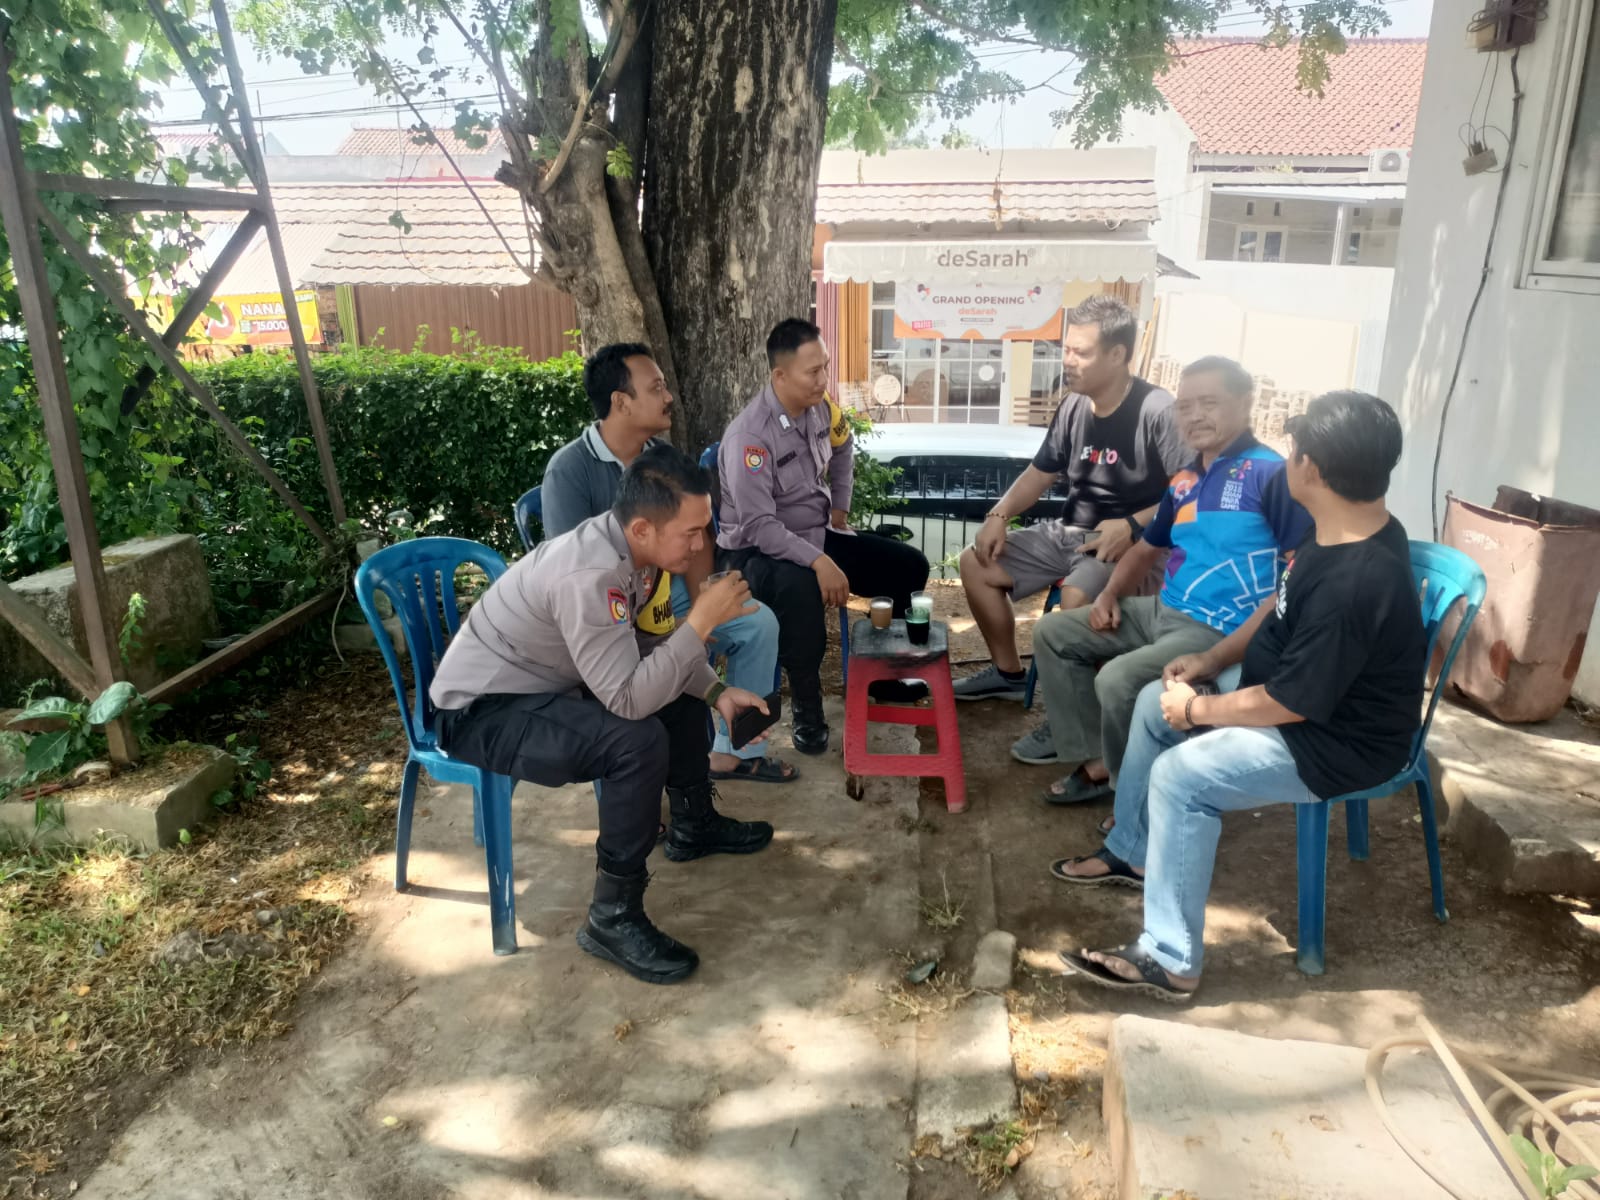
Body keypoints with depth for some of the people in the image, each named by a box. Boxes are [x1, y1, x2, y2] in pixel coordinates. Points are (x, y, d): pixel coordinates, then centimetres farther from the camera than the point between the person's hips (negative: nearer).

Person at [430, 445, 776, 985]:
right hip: (481, 712, -9)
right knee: (638, 742, -29)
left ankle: (694, 825, 31)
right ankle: (612, 919, -14)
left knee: (681, 687, 12)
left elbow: (645, 647, 8)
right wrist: (701, 621, -30)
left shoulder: (628, 547, -5)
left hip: (542, 683, 10)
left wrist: (717, 690, -3)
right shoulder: (589, 575, -33)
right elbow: (629, 700, -34)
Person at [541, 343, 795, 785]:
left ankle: (735, 751, 6)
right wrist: (651, 622, -25)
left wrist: (699, 608, -10)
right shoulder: (569, 470, -19)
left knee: (758, 622, -6)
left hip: (665, 589, 7)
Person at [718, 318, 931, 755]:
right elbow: (759, 525, -30)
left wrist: (840, 508, 18)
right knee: (799, 587, -41)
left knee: (909, 566, 1)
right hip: (760, 551, -8)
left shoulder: (820, 407, -3)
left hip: (819, 535, 8)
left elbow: (843, 449, 22)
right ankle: (807, 708, -22)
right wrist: (819, 562, -37)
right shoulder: (749, 436, -26)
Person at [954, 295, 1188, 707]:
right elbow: (1041, 472, 15)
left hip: (1125, 544, -8)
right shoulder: (1073, 406, 5)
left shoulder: (1158, 411, -17)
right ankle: (1008, 673, 18)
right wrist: (999, 515, 0)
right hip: (1066, 533, 8)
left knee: (1075, 600, -36)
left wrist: (1133, 526, -28)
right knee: (976, 562, 5)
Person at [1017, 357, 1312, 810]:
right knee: (1051, 631, 8)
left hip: (1219, 631, -9)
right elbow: (1147, 548, 25)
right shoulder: (1183, 479, 12)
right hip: (1160, 611, 9)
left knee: (1118, 679, -30)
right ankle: (1094, 758, 6)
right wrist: (1110, 595, 7)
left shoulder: (1271, 473, -13)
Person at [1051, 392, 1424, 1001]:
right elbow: (1280, 610, 14)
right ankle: (1132, 852, 29)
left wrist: (1196, 709, -13)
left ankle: (1169, 961, -10)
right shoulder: (1343, 531, -3)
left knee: (1181, 774, -24)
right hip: (1299, 692, 10)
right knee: (1154, 703, 11)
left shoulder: (1353, 585, -34)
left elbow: (1288, 705, -28)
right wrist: (1211, 659, 5)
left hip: (1337, 743, -10)